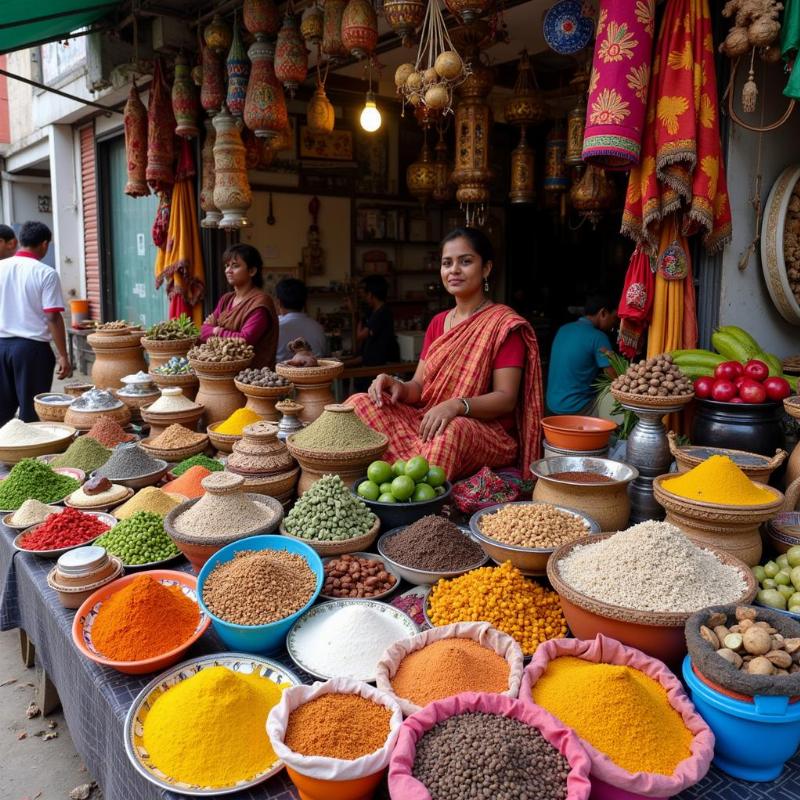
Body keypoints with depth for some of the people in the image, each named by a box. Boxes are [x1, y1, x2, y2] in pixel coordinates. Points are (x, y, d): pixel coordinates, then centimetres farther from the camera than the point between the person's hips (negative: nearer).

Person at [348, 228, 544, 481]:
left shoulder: (504, 324, -5)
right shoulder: (438, 323, 16)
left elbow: (506, 398, -12)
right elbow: (420, 386, 12)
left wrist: (457, 405, -29)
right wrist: (399, 387, -12)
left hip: (489, 430, -6)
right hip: (428, 421, 6)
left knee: (451, 431, -40)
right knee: (361, 403, -14)